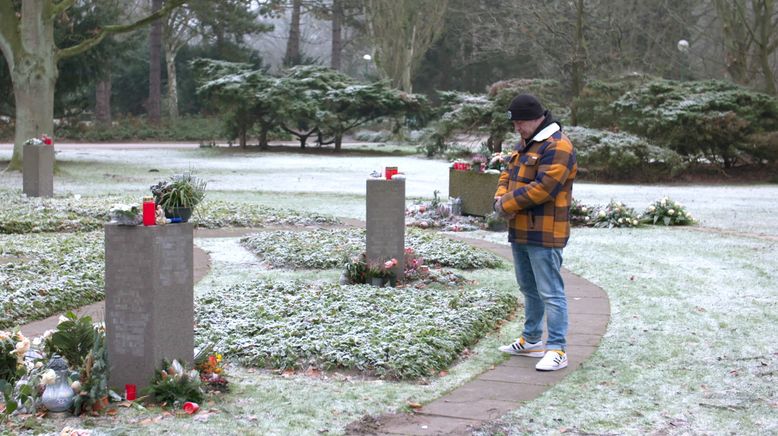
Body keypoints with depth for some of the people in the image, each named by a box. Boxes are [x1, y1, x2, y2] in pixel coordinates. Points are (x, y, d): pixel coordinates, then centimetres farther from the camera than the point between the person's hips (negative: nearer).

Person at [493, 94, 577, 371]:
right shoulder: (524, 144, 16)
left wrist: (507, 204, -15)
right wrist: (501, 196, -3)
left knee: (550, 292, -7)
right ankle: (531, 341, 32)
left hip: (544, 234, -10)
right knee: (529, 289, 20)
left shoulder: (557, 147, -17)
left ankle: (557, 350, -4)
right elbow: (508, 174, 19)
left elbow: (542, 188, -24)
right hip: (520, 231, 10)